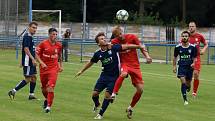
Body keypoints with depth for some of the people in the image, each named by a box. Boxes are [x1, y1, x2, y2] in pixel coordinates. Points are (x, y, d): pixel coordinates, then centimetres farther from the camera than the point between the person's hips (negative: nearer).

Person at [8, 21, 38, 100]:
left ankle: (31, 95, 16)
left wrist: (22, 61, 26)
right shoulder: (27, 37, -15)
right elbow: (26, 49, -22)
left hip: (31, 62, 10)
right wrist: (33, 59, -26)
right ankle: (13, 91, -3)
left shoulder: (30, 37, 15)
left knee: (33, 77, 11)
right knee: (27, 79, -8)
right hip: (28, 62, -10)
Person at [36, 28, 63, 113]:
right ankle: (46, 99, 43)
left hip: (54, 68, 0)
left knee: (51, 87, -15)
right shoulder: (43, 44, -9)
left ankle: (48, 106, -9)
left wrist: (61, 65, 15)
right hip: (44, 68, 0)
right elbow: (37, 54, -6)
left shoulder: (59, 45, 1)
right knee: (44, 88, 12)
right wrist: (41, 63, -18)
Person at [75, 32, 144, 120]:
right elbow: (91, 63, 15)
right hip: (104, 75, 3)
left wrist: (139, 46, -21)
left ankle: (100, 114, 5)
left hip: (114, 77, -3)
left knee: (107, 95, -10)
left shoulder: (113, 48, -13)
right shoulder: (98, 54, -3)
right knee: (95, 93, 1)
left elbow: (126, 47, -14)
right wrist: (82, 71, 24)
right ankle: (97, 104, 36)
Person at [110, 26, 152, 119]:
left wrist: (147, 56, -14)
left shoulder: (132, 37, -5)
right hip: (124, 64, -2)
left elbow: (141, 47, 1)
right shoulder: (114, 42, -2)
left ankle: (130, 108, 17)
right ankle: (113, 94, -37)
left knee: (140, 89, -4)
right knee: (123, 74, -41)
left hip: (135, 65, 2)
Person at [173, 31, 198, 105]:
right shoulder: (178, 47, -3)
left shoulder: (193, 47, -5)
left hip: (189, 67, 1)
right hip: (181, 66, -1)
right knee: (183, 81, -17)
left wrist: (193, 63, -14)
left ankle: (188, 87, 50)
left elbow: (195, 57, 4)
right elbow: (175, 57, 10)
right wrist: (174, 66, 8)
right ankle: (185, 99, -15)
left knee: (188, 83, 10)